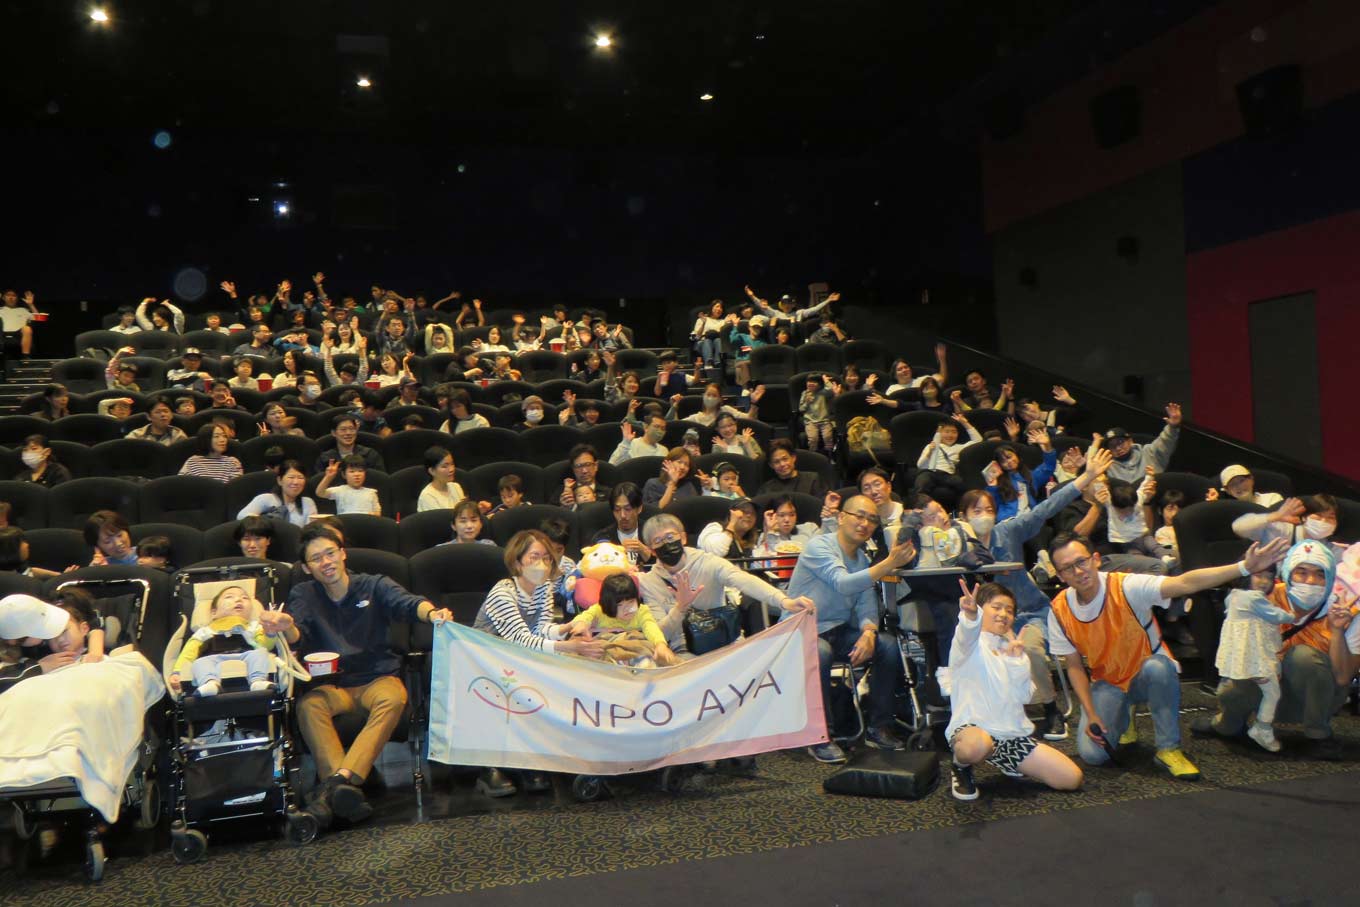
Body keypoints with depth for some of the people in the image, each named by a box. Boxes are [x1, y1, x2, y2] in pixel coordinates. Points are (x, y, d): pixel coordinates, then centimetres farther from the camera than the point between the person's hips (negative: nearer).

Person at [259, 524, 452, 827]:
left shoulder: (374, 586, 3)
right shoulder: (303, 595, 8)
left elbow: (407, 603, -16)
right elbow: (298, 639, -10)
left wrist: (431, 612, -42)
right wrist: (286, 628, -37)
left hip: (378, 679, -1)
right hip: (333, 685, 1)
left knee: (394, 699, -34)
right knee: (308, 704, -32)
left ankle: (339, 779, -45)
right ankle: (346, 790, -44)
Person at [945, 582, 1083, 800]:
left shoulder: (1011, 648, 18)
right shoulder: (971, 643, -3)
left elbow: (1024, 695, 9)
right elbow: (967, 633, -30)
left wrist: (1017, 660, -2)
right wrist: (970, 615, -52)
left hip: (1014, 733, 6)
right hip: (973, 728, -6)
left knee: (1073, 778, -5)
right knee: (977, 746, -42)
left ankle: (1010, 765, 18)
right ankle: (962, 768, -4)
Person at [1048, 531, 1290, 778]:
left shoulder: (1126, 587, -24)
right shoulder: (1059, 611, -13)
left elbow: (1185, 583, -38)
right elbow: (1075, 666, -3)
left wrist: (1245, 567, -51)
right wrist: (1091, 715, -12)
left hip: (1148, 676, -2)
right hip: (1107, 684, 3)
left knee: (1157, 667, -39)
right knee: (1092, 754, -18)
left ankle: (1169, 749, -19)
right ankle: (1121, 721, 18)